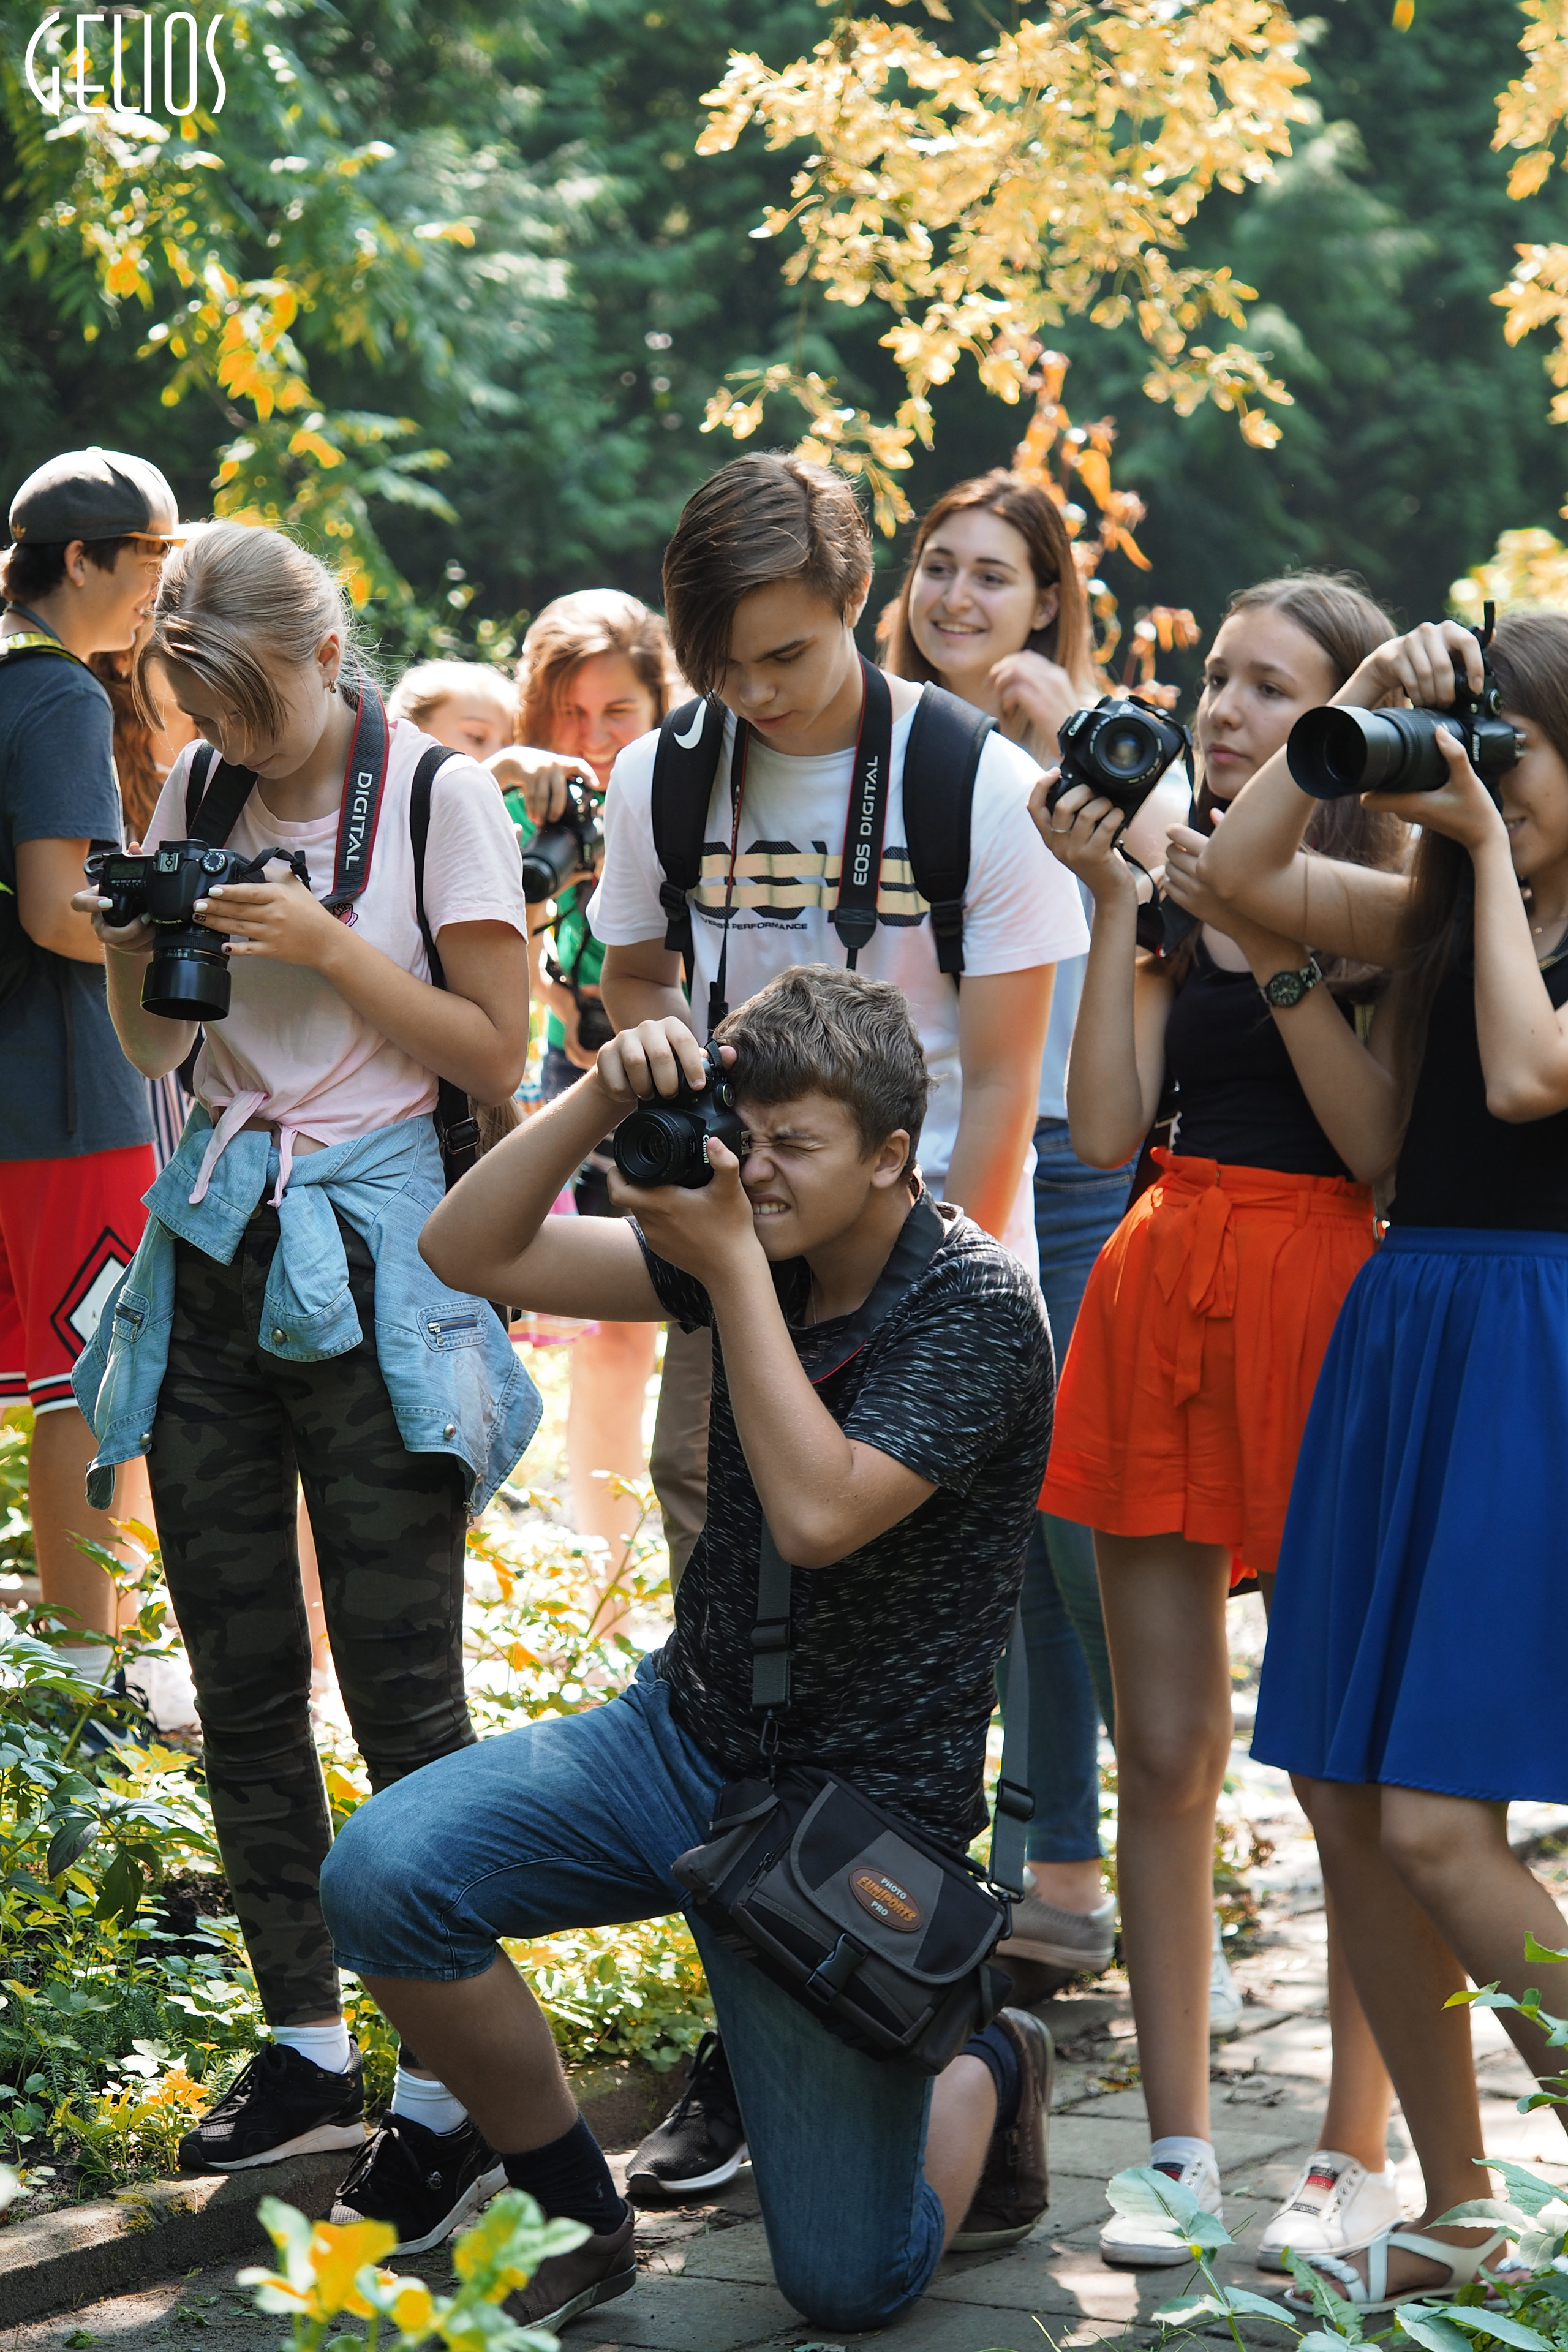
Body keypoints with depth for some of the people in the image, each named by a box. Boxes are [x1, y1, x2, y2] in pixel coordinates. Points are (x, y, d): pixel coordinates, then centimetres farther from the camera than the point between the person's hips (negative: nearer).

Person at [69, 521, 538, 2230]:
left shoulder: (438, 796, -5)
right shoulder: (197, 797, 9)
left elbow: (499, 1052, -6)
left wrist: (329, 947, -16)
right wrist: (133, 955, -4)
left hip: (369, 1266, -5)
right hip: (214, 1250, 6)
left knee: (402, 1687, -6)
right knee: (240, 1676, 9)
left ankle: (448, 2088, 0)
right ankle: (307, 2045, 20)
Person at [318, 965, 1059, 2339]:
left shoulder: (977, 1309, -16)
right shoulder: (749, 1236, 0)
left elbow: (820, 1516, -29)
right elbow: (469, 1253, -5)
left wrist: (732, 1268, -27)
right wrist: (602, 1097, -20)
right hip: (679, 1736, 5)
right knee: (384, 1874, -22)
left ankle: (989, 2074, 31)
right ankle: (576, 2219, 1)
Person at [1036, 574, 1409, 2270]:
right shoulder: (1181, 885, 12)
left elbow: (1387, 1147, -13)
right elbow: (1104, 1129, 2)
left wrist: (1279, 952, -16)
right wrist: (1114, 912, -1)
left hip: (1318, 1294, -5)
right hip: (1162, 1289, 5)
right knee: (1162, 1749, 6)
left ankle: (1358, 2152, 10)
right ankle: (1177, 2143, 14)